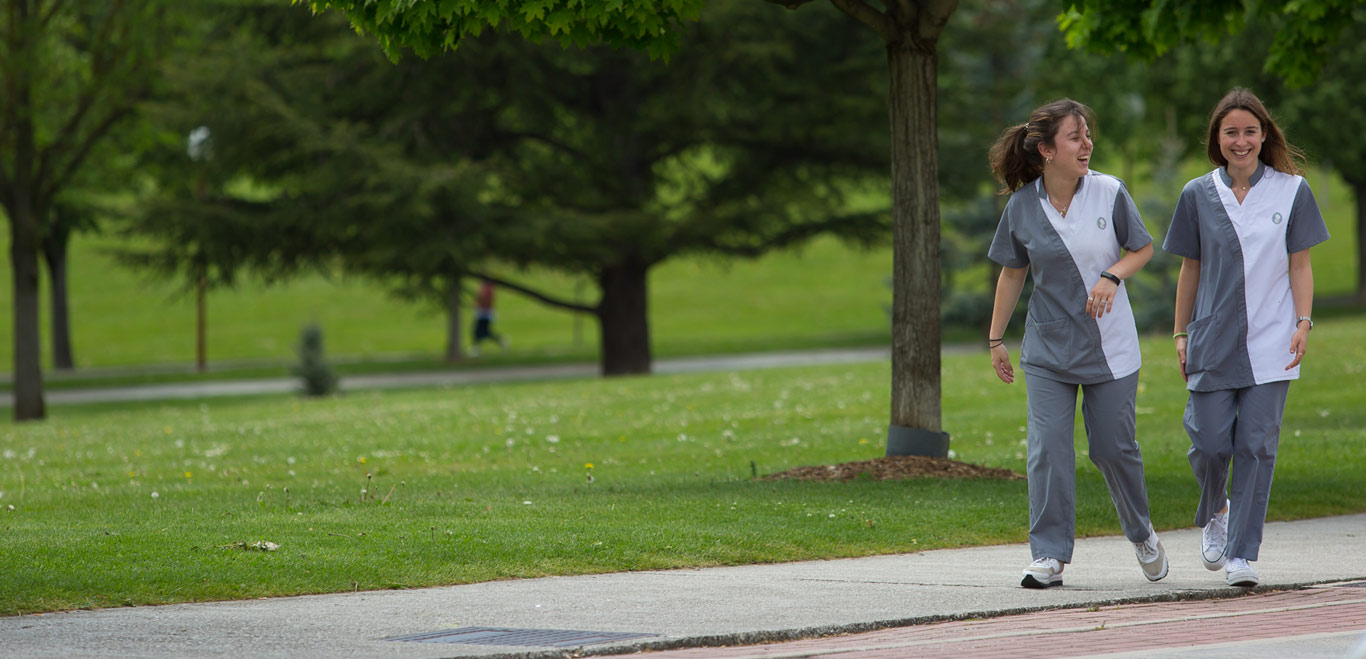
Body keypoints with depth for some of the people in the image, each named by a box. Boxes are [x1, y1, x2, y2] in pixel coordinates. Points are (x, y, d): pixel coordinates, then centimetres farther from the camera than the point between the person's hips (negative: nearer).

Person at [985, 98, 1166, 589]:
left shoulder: (1109, 193, -7)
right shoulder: (1022, 207, -4)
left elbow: (1142, 249, 5)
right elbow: (1012, 274, 8)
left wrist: (1112, 276, -15)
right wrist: (996, 339, 10)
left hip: (1109, 346, -1)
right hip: (1048, 349, 1)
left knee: (1113, 448, 4)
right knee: (1048, 448, -9)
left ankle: (1142, 535, 31)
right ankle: (1050, 557, -4)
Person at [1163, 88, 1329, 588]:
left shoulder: (1291, 190, 4)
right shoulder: (1198, 195, 7)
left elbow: (1300, 265, 5)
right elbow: (1191, 269, 12)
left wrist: (1303, 323, -5)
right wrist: (1181, 333, 10)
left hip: (1270, 343, -1)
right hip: (1213, 340, 1)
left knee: (1257, 445, -5)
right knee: (1210, 444, -3)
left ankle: (1241, 554, 0)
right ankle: (1214, 513, 30)